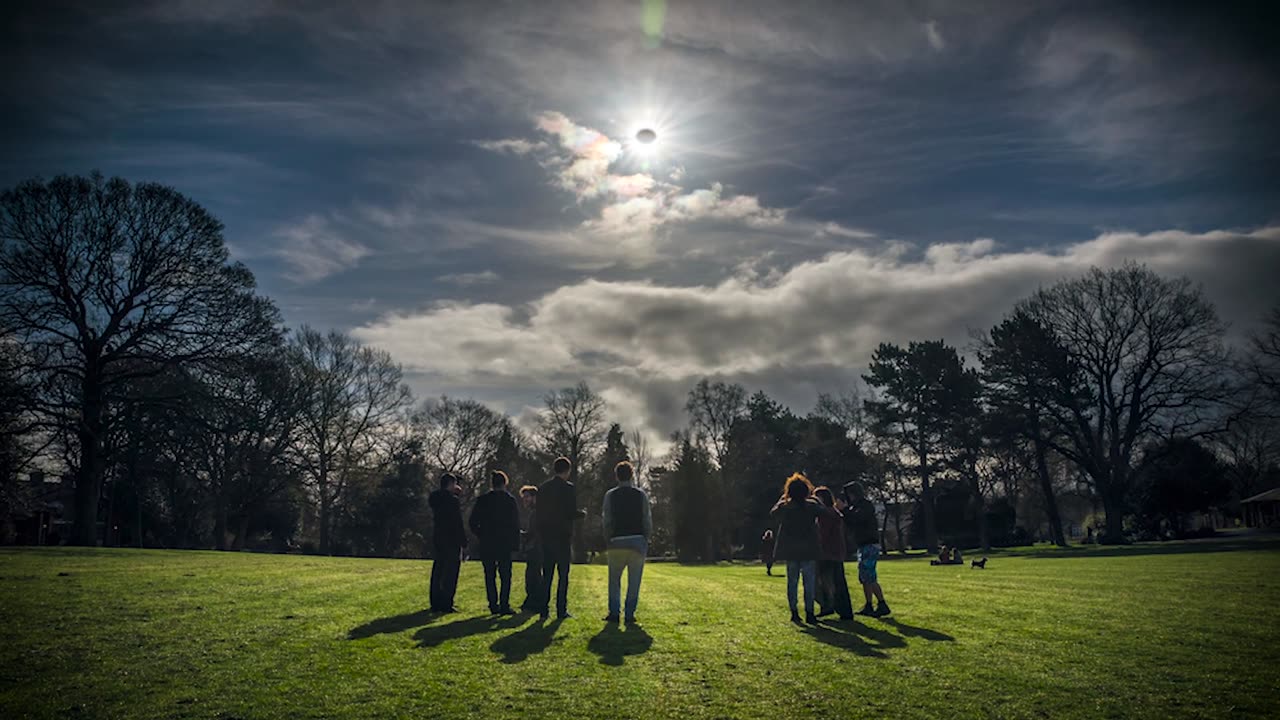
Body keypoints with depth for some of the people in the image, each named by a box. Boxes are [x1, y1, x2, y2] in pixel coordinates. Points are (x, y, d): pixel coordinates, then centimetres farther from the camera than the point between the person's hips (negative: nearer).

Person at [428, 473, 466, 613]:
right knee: (450, 573, -3)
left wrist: (455, 493, 17)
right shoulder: (453, 501, -15)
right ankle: (446, 604, -3)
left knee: (437, 571, 13)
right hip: (452, 540, -8)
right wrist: (463, 542, -12)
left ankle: (435, 603, 18)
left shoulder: (434, 499, 8)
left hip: (437, 538, 8)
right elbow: (458, 524, -16)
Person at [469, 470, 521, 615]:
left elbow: (473, 522, 2)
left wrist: (481, 535, 13)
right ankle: (504, 605, -3)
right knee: (505, 576, 3)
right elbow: (515, 524, -2)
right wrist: (515, 543, 4)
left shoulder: (482, 500, 2)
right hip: (504, 544, -2)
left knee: (490, 576, 8)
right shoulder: (510, 500, -3)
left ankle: (493, 605, 8)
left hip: (486, 544, 2)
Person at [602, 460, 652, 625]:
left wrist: (607, 540, 10)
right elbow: (648, 520, 1)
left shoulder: (610, 495, 1)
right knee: (634, 580, 7)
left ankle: (613, 613, 13)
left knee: (614, 579, 15)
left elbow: (607, 521, 0)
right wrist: (646, 539, 13)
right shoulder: (641, 494, 1)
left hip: (617, 543, 0)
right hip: (638, 541, 0)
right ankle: (630, 614, 5)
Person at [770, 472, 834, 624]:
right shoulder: (812, 506, -7)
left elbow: (772, 515, 13)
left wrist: (781, 500, 17)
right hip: (809, 551, -2)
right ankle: (809, 613, 1)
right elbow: (828, 513, 4)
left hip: (790, 551, 2)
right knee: (809, 583, 3)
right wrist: (816, 499, 11)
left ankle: (794, 613, 10)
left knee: (792, 582, 10)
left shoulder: (784, 507, -3)